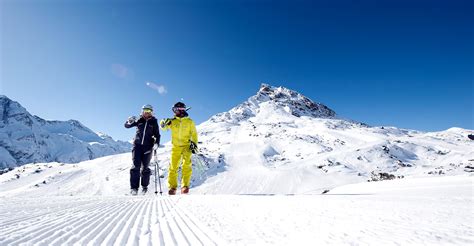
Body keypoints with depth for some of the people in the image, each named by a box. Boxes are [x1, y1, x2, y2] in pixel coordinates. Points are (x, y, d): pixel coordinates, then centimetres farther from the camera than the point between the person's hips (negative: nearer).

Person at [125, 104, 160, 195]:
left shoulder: (154, 122, 4)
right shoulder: (139, 121, 6)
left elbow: (157, 135, 5)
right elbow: (127, 126, 10)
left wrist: (156, 143, -13)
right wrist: (130, 122, -12)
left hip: (147, 147, 0)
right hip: (137, 145, 1)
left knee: (145, 167, 5)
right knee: (136, 166, -8)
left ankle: (144, 186, 20)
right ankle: (134, 188, -5)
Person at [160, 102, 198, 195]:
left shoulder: (189, 121, 2)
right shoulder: (173, 121, 6)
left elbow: (194, 134, 6)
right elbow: (163, 126, 7)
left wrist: (194, 144, -4)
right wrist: (165, 123, -15)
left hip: (186, 146, -2)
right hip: (176, 147, 2)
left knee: (186, 165, -14)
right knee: (173, 167, 0)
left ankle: (185, 186, -5)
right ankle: (172, 187, 10)